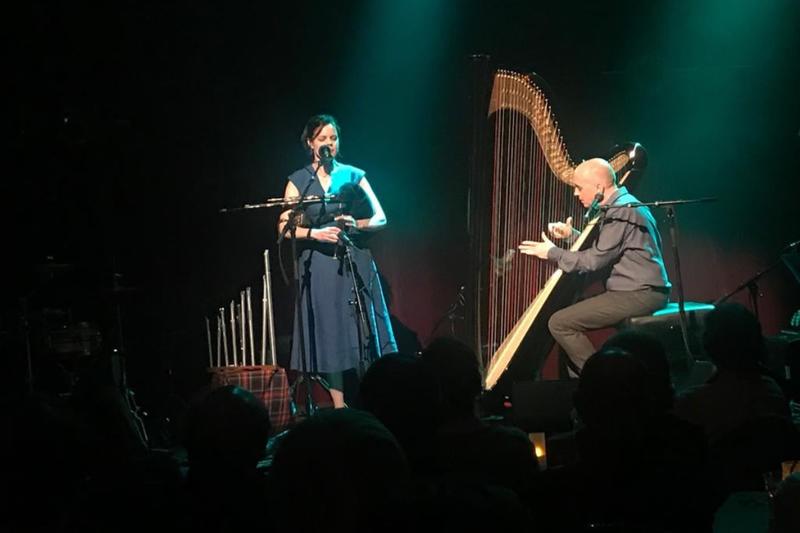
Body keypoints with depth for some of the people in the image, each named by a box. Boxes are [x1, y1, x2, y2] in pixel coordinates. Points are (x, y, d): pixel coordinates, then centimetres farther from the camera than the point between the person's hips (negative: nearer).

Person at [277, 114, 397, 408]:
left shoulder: (353, 175, 8)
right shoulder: (299, 181, 7)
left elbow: (380, 219, 4)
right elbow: (284, 227, 0)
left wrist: (355, 224, -15)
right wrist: (316, 233, -16)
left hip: (355, 263, 0)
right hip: (318, 266, 0)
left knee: (363, 333, -3)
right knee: (330, 336, -1)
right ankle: (340, 408, 3)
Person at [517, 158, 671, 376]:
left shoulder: (621, 211, -15)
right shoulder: (621, 204, 16)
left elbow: (595, 260, -15)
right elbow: (600, 249, 23)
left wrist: (552, 252, -4)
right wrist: (571, 235, 13)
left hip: (638, 295, -11)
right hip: (644, 292, 11)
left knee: (560, 323, -13)